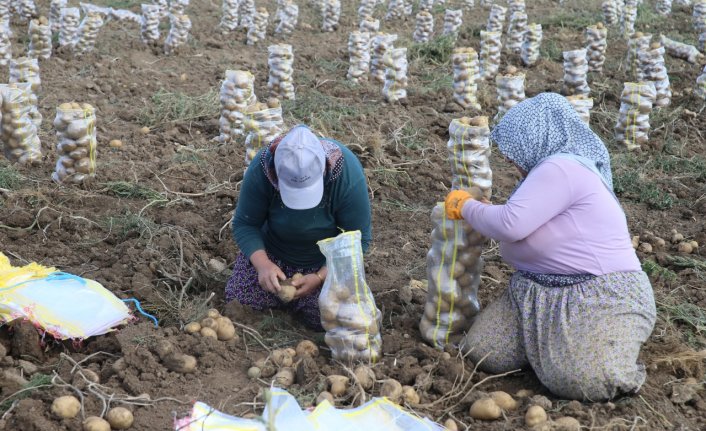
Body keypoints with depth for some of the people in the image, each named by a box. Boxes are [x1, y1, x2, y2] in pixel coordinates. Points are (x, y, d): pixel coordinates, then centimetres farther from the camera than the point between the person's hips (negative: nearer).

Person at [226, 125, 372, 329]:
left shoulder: (348, 175, -32)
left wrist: (320, 277, -30)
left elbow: (358, 240, -21)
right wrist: (262, 263, -35)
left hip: (326, 264, -1)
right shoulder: (261, 168, -28)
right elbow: (244, 224, -17)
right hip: (270, 255, 2)